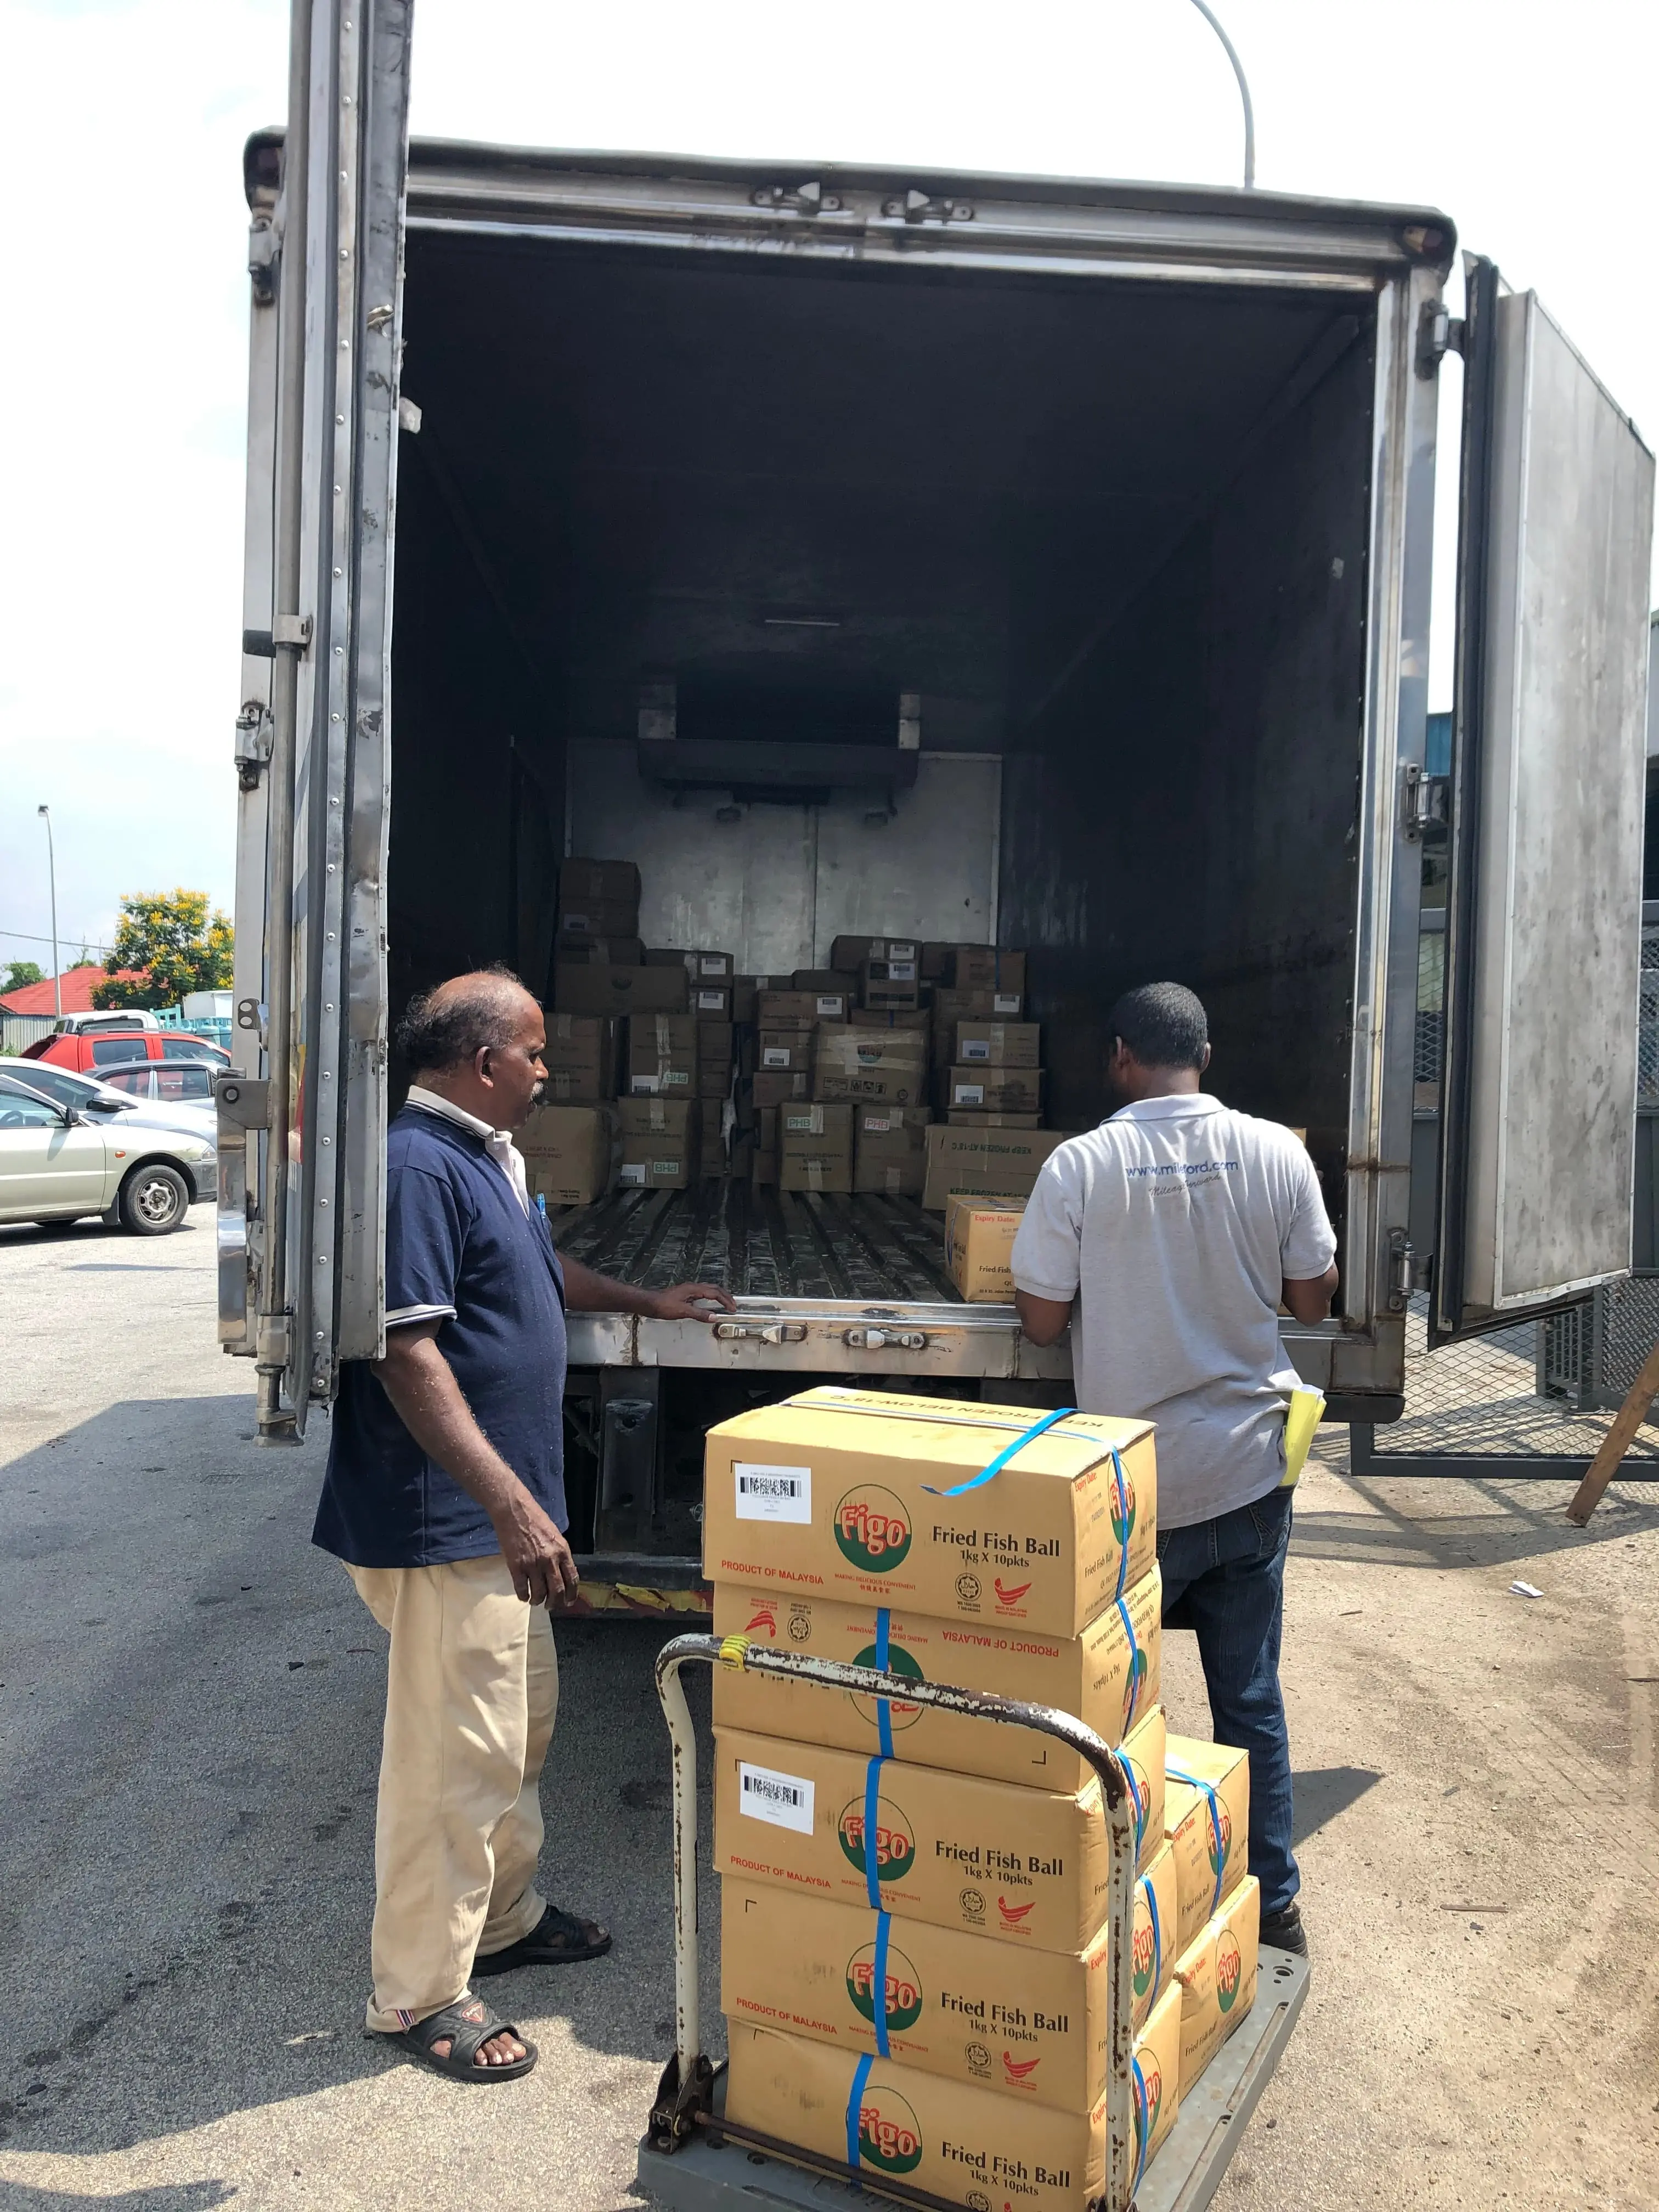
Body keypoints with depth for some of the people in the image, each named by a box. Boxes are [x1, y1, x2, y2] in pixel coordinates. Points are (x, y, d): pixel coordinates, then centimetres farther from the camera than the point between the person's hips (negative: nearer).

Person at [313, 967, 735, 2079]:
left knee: (523, 1723, 22)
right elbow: (408, 1356, -27)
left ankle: (503, 1917, 39)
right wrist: (513, 1507, -30)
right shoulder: (418, 1167, -21)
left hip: (497, 1511, 11)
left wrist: (649, 1302, 35)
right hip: (447, 1519, -11)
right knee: (457, 1753, 1)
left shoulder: (486, 1156, 12)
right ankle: (421, 1994, 18)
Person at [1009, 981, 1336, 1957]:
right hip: (1252, 1471, 3)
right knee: (1252, 1695, 16)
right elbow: (1315, 1300, 2)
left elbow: (1043, 1319, -9)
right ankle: (1273, 1902, 29)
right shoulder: (1277, 1152, -7)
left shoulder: (1079, 1166, -14)